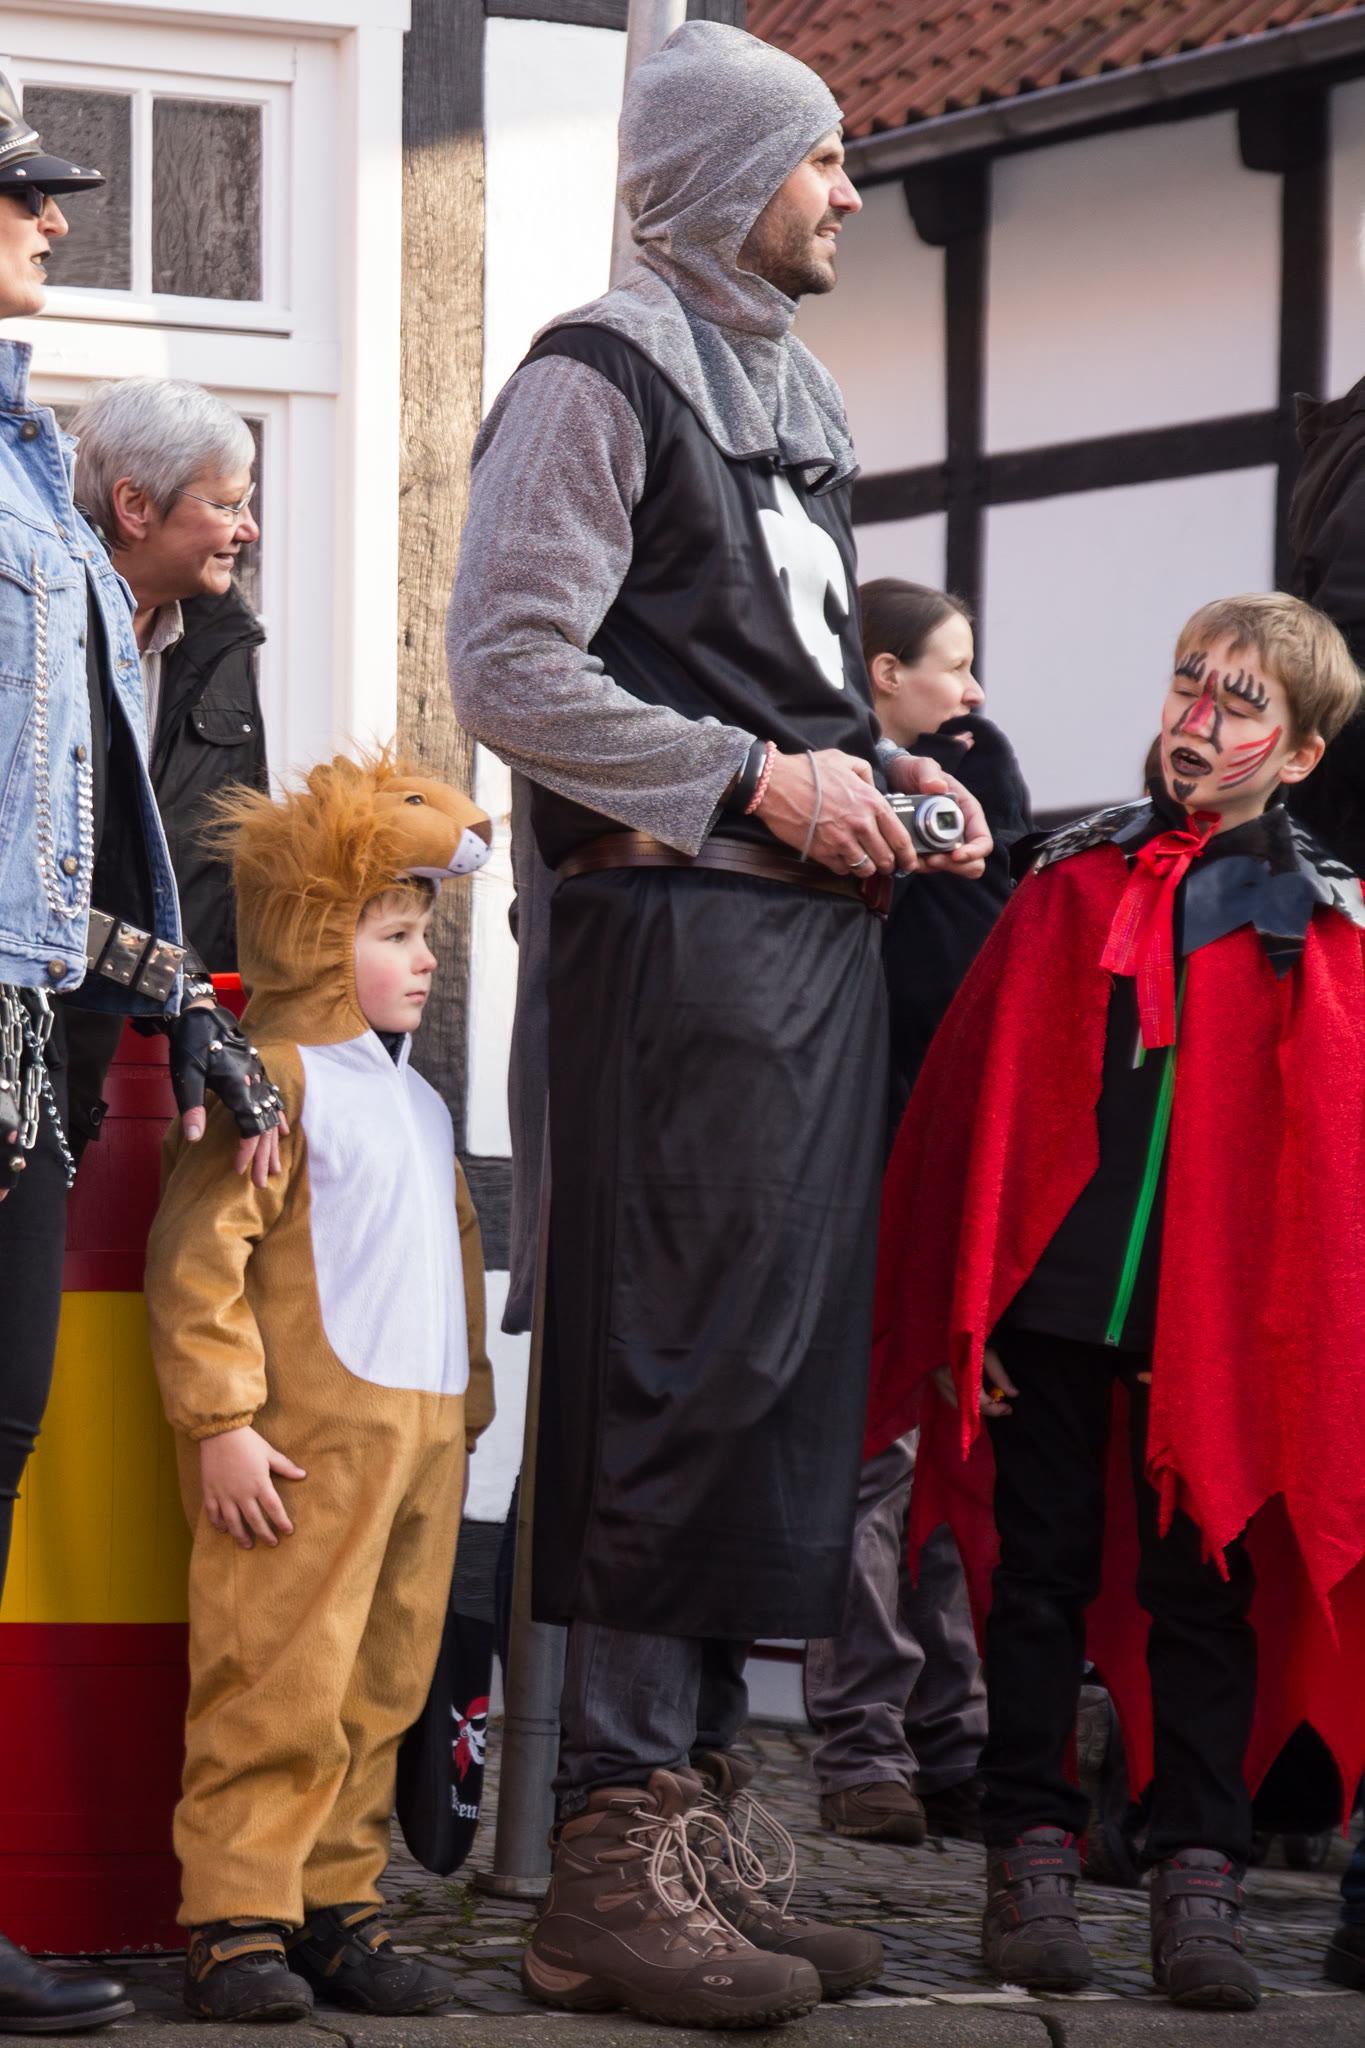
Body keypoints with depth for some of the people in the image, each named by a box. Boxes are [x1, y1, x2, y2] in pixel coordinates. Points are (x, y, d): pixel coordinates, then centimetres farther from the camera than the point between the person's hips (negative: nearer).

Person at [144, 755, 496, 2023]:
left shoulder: (415, 1101, 19)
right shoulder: (275, 1082, -8)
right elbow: (197, 1259, -15)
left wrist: (466, 1400, 24)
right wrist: (222, 1420, -18)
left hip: (422, 1440, 8)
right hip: (305, 1443, -8)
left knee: (380, 1690, 9)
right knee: (277, 1688, -8)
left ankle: (338, 1905, 14)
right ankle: (236, 1918, -5)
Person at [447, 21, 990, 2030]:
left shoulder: (797, 391, 22)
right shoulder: (601, 377, -6)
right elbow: (510, 670, -14)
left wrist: (881, 772, 9)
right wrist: (763, 780, -15)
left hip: (814, 932, 9)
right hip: (672, 925, -9)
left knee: (781, 1376, 8)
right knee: (683, 1376, -11)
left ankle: (685, 1817, 13)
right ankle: (611, 1876, -8)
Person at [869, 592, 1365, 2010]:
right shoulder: (1073, 883, 7)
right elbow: (980, 1093, 5)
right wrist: (966, 1301, -1)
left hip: (1212, 1313, -1)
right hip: (1052, 1290, 1)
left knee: (1202, 1587, 2)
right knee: (1043, 1573, 5)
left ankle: (1196, 1872, 7)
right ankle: (1032, 1855, 12)